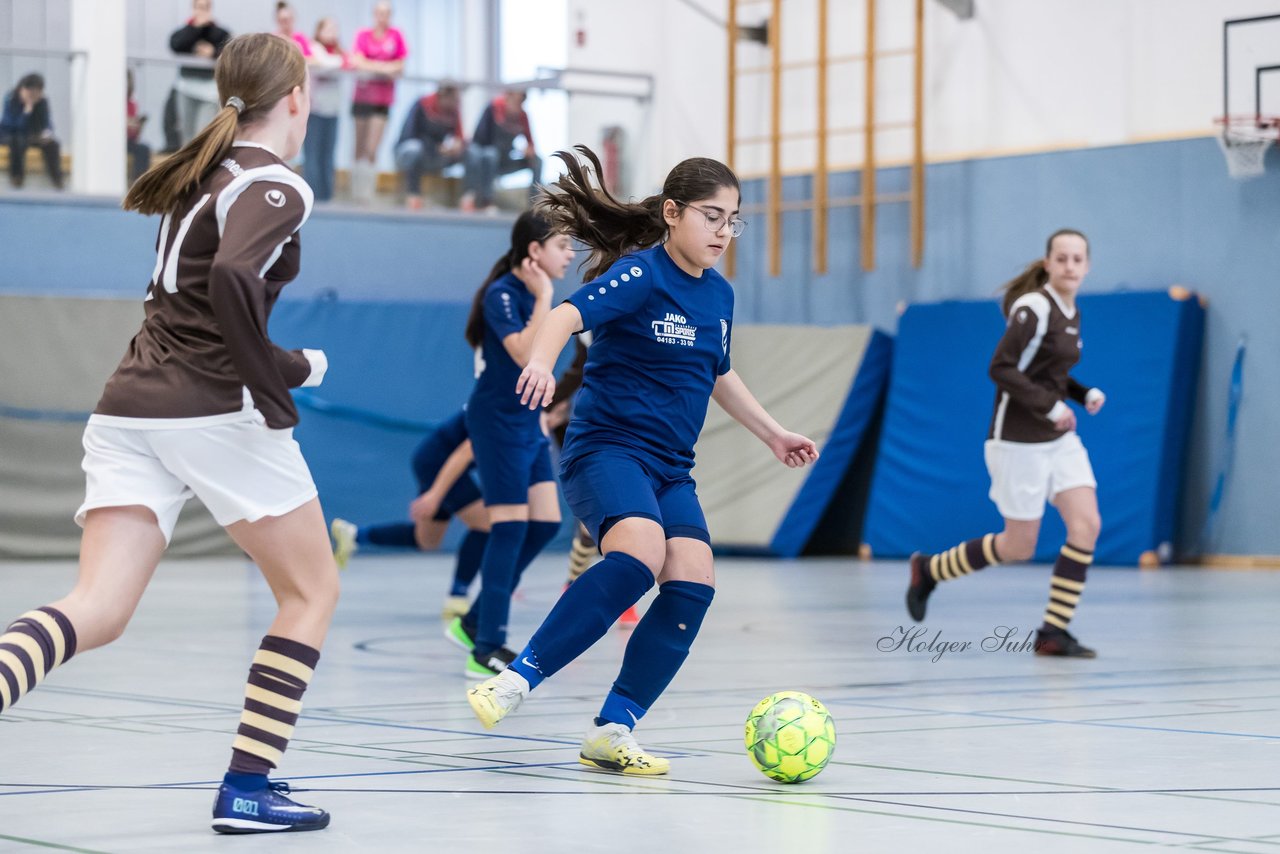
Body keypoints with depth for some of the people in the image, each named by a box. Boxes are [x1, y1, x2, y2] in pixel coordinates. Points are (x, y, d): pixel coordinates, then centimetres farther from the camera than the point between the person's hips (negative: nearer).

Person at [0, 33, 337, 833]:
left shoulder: (203, 170, 19)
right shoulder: (276, 187, -6)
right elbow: (232, 280, -24)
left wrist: (287, 361, 29)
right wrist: (278, 388, -15)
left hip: (130, 408, 7)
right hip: (218, 414, -7)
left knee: (96, 611, -4)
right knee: (312, 591, 13)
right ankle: (246, 787, 6)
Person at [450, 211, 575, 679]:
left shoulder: (533, 292, 11)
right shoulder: (501, 294, -16)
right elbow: (525, 354, -29)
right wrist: (543, 298, -23)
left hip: (527, 424, 9)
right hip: (498, 423, -9)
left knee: (546, 524, 5)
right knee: (510, 529, -10)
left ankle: (473, 622, 16)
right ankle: (485, 650, -5)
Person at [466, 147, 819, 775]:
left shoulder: (718, 295, 13)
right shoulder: (640, 275, -11)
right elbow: (568, 313, -27)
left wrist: (772, 433, 36)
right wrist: (540, 362, -48)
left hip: (669, 468, 8)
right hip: (607, 447, -8)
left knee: (692, 583, -11)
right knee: (639, 555, -33)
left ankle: (611, 731, -4)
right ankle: (515, 681, -27)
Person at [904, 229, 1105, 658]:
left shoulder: (1071, 312, 10)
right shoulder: (1034, 309, -17)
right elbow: (1001, 369, -23)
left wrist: (1085, 394, 4)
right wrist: (1051, 406, -26)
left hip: (1059, 439, 8)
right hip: (1018, 441, -8)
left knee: (1087, 526, -8)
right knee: (1019, 547, 0)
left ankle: (1053, 632, -2)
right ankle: (928, 570, 23)